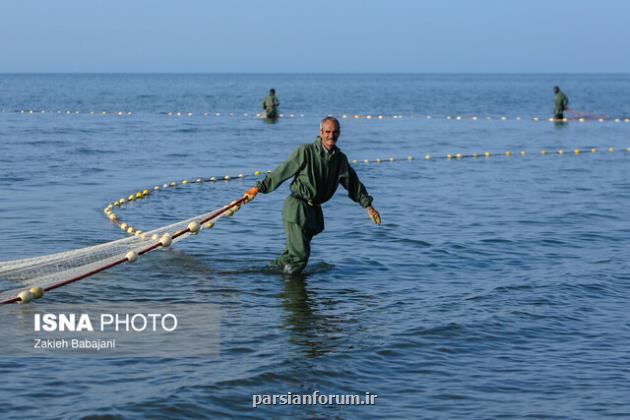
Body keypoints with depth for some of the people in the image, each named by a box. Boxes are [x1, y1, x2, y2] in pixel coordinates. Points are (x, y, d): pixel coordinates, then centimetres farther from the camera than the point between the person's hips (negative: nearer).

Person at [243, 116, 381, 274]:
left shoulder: (340, 159, 8)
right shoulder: (306, 152, -10)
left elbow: (353, 183, 18)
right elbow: (282, 172, -8)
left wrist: (368, 205, 17)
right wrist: (258, 188, -9)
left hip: (314, 210, 6)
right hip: (297, 207, -6)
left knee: (294, 252, 9)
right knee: (299, 255, -11)